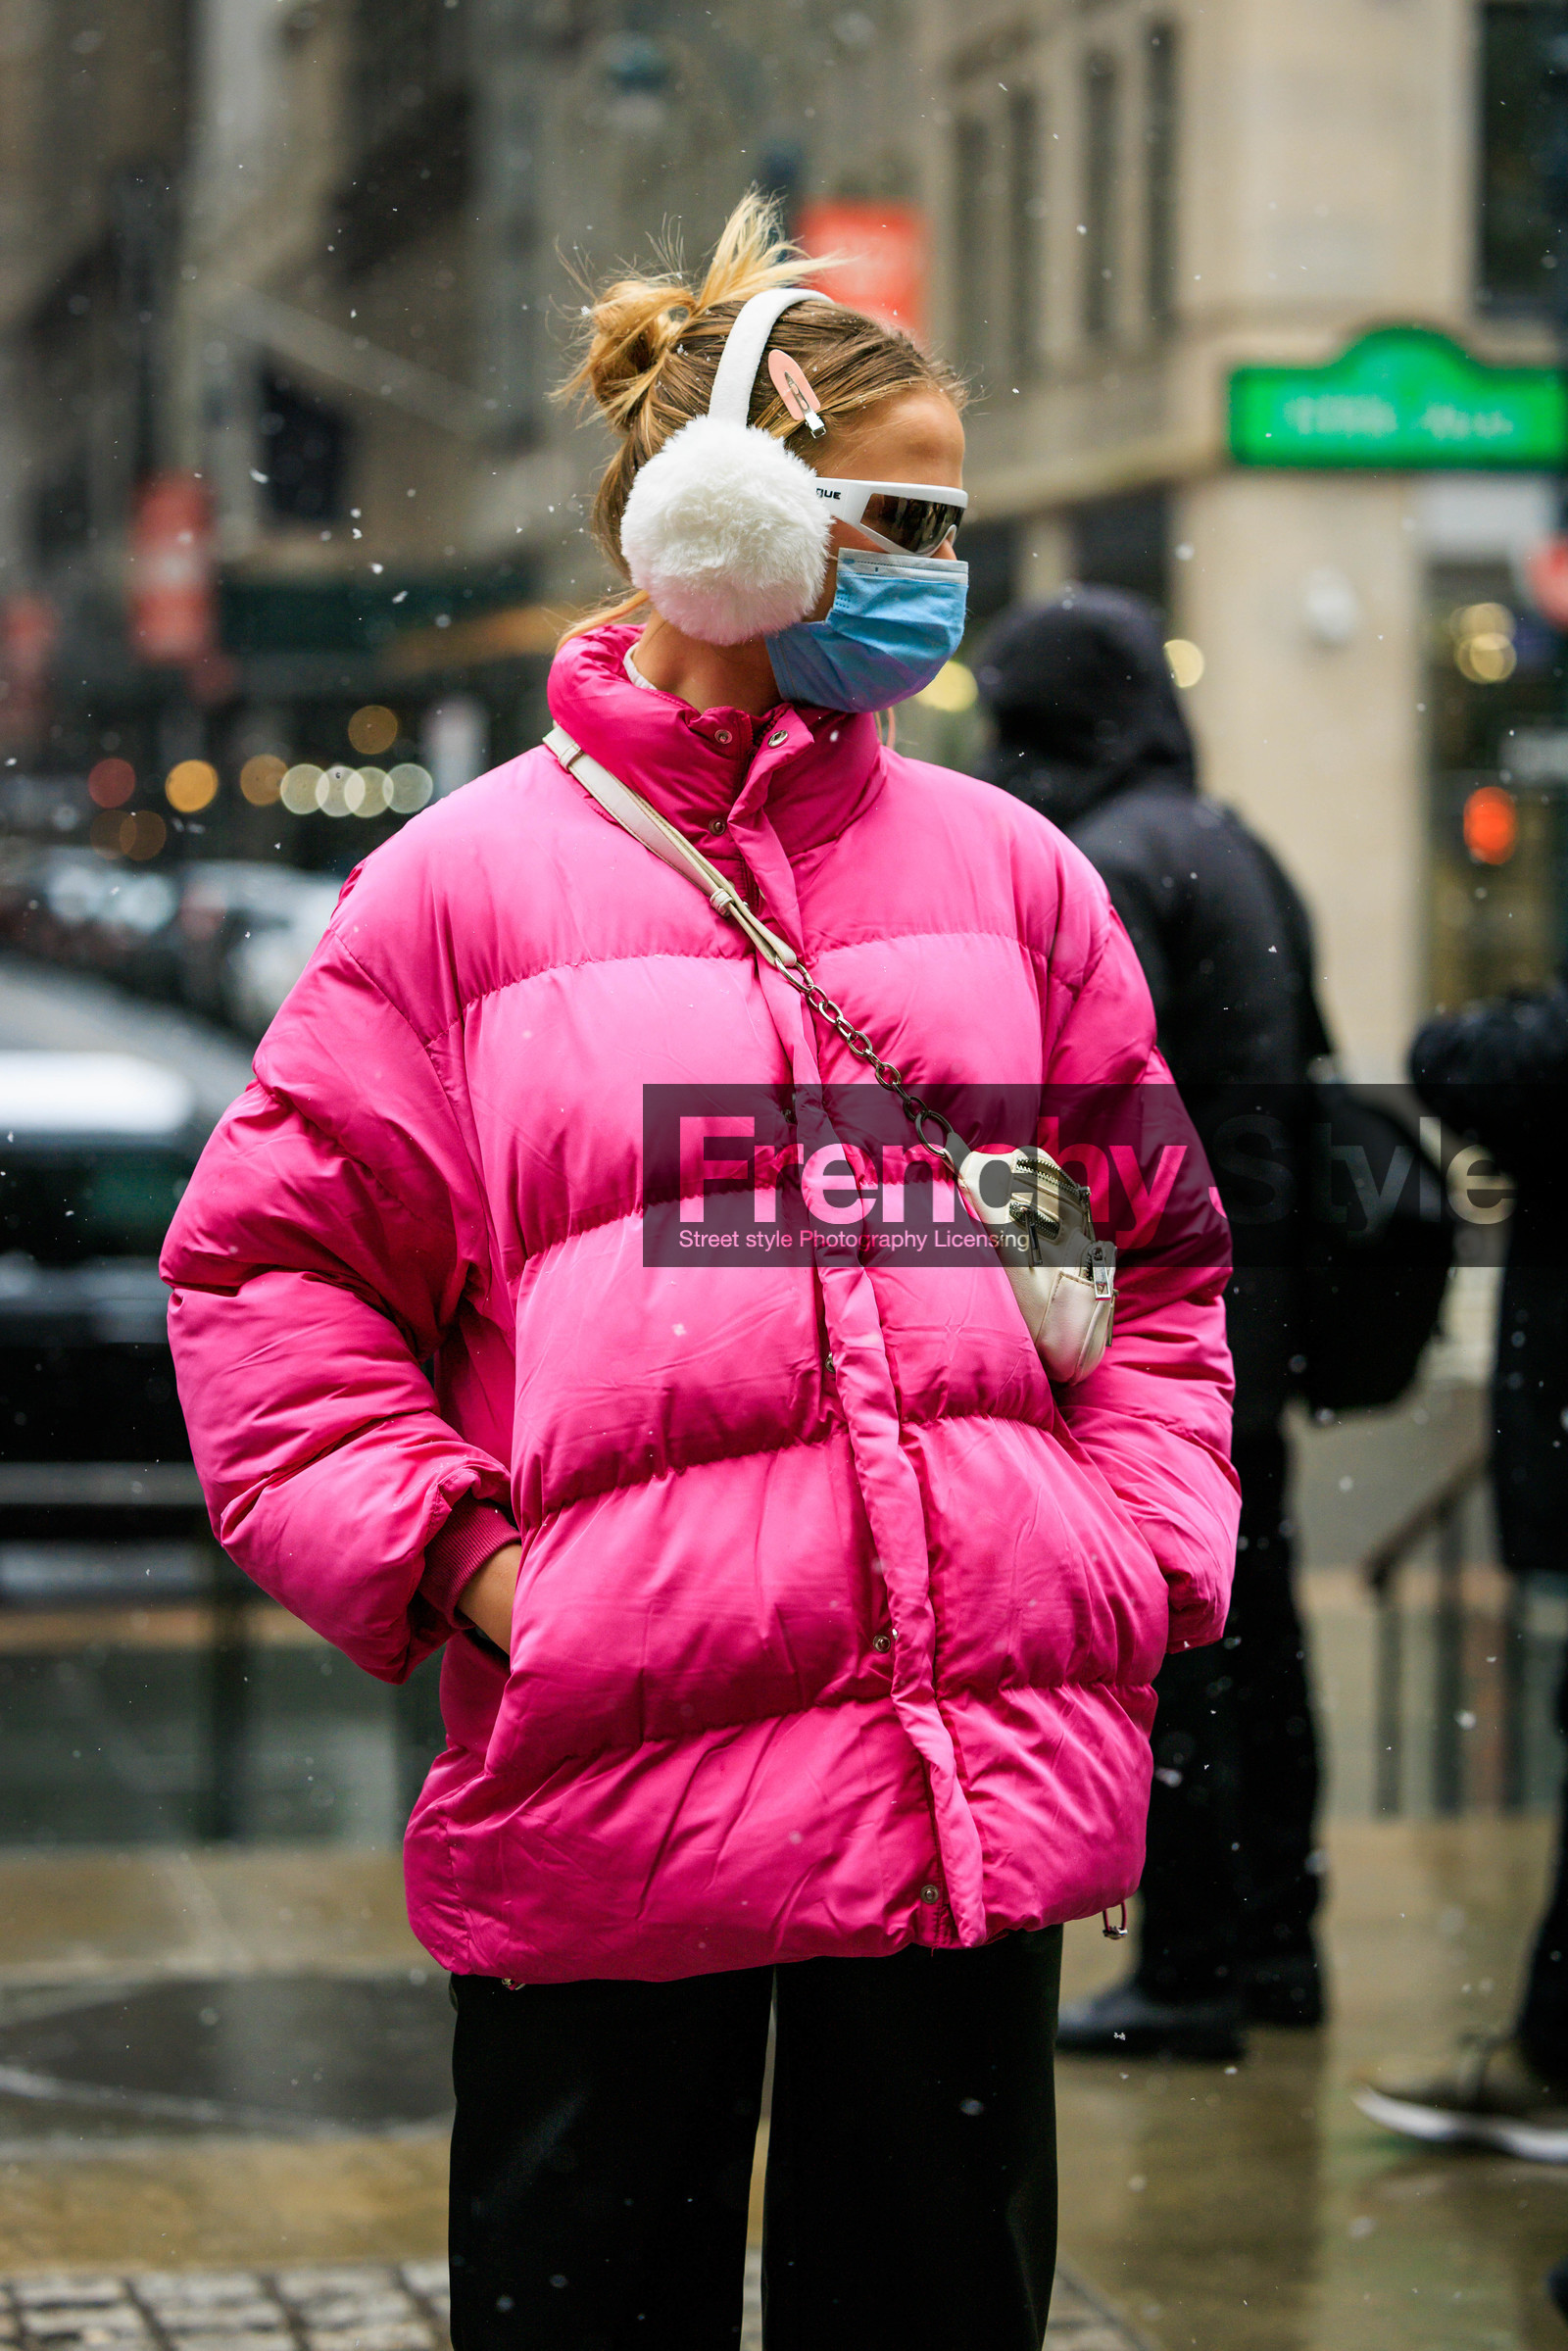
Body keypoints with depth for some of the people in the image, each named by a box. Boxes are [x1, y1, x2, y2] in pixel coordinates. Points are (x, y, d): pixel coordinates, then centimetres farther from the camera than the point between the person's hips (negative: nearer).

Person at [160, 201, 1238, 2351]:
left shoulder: (1010, 875, 11)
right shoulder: (467, 883, 1)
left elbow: (1147, 1248, 18)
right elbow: (277, 1261, 3)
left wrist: (1145, 1552, 5)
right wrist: (450, 1555, -7)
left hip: (988, 1768, 3)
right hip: (613, 1782, -3)